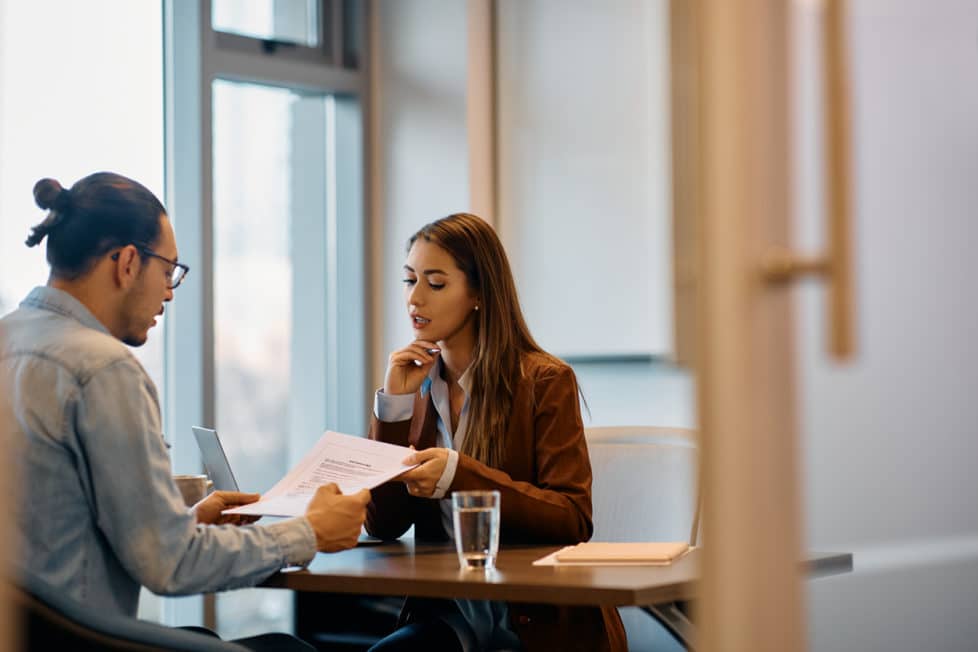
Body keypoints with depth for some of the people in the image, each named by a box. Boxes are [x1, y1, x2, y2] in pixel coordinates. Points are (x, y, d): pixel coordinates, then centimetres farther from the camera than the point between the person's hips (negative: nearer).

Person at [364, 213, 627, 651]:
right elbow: (382, 525, 4)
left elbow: (573, 520, -13)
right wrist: (394, 407, -6)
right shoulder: (415, 386, 8)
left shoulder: (544, 381, -6)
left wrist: (460, 475, -24)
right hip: (448, 615, 4)